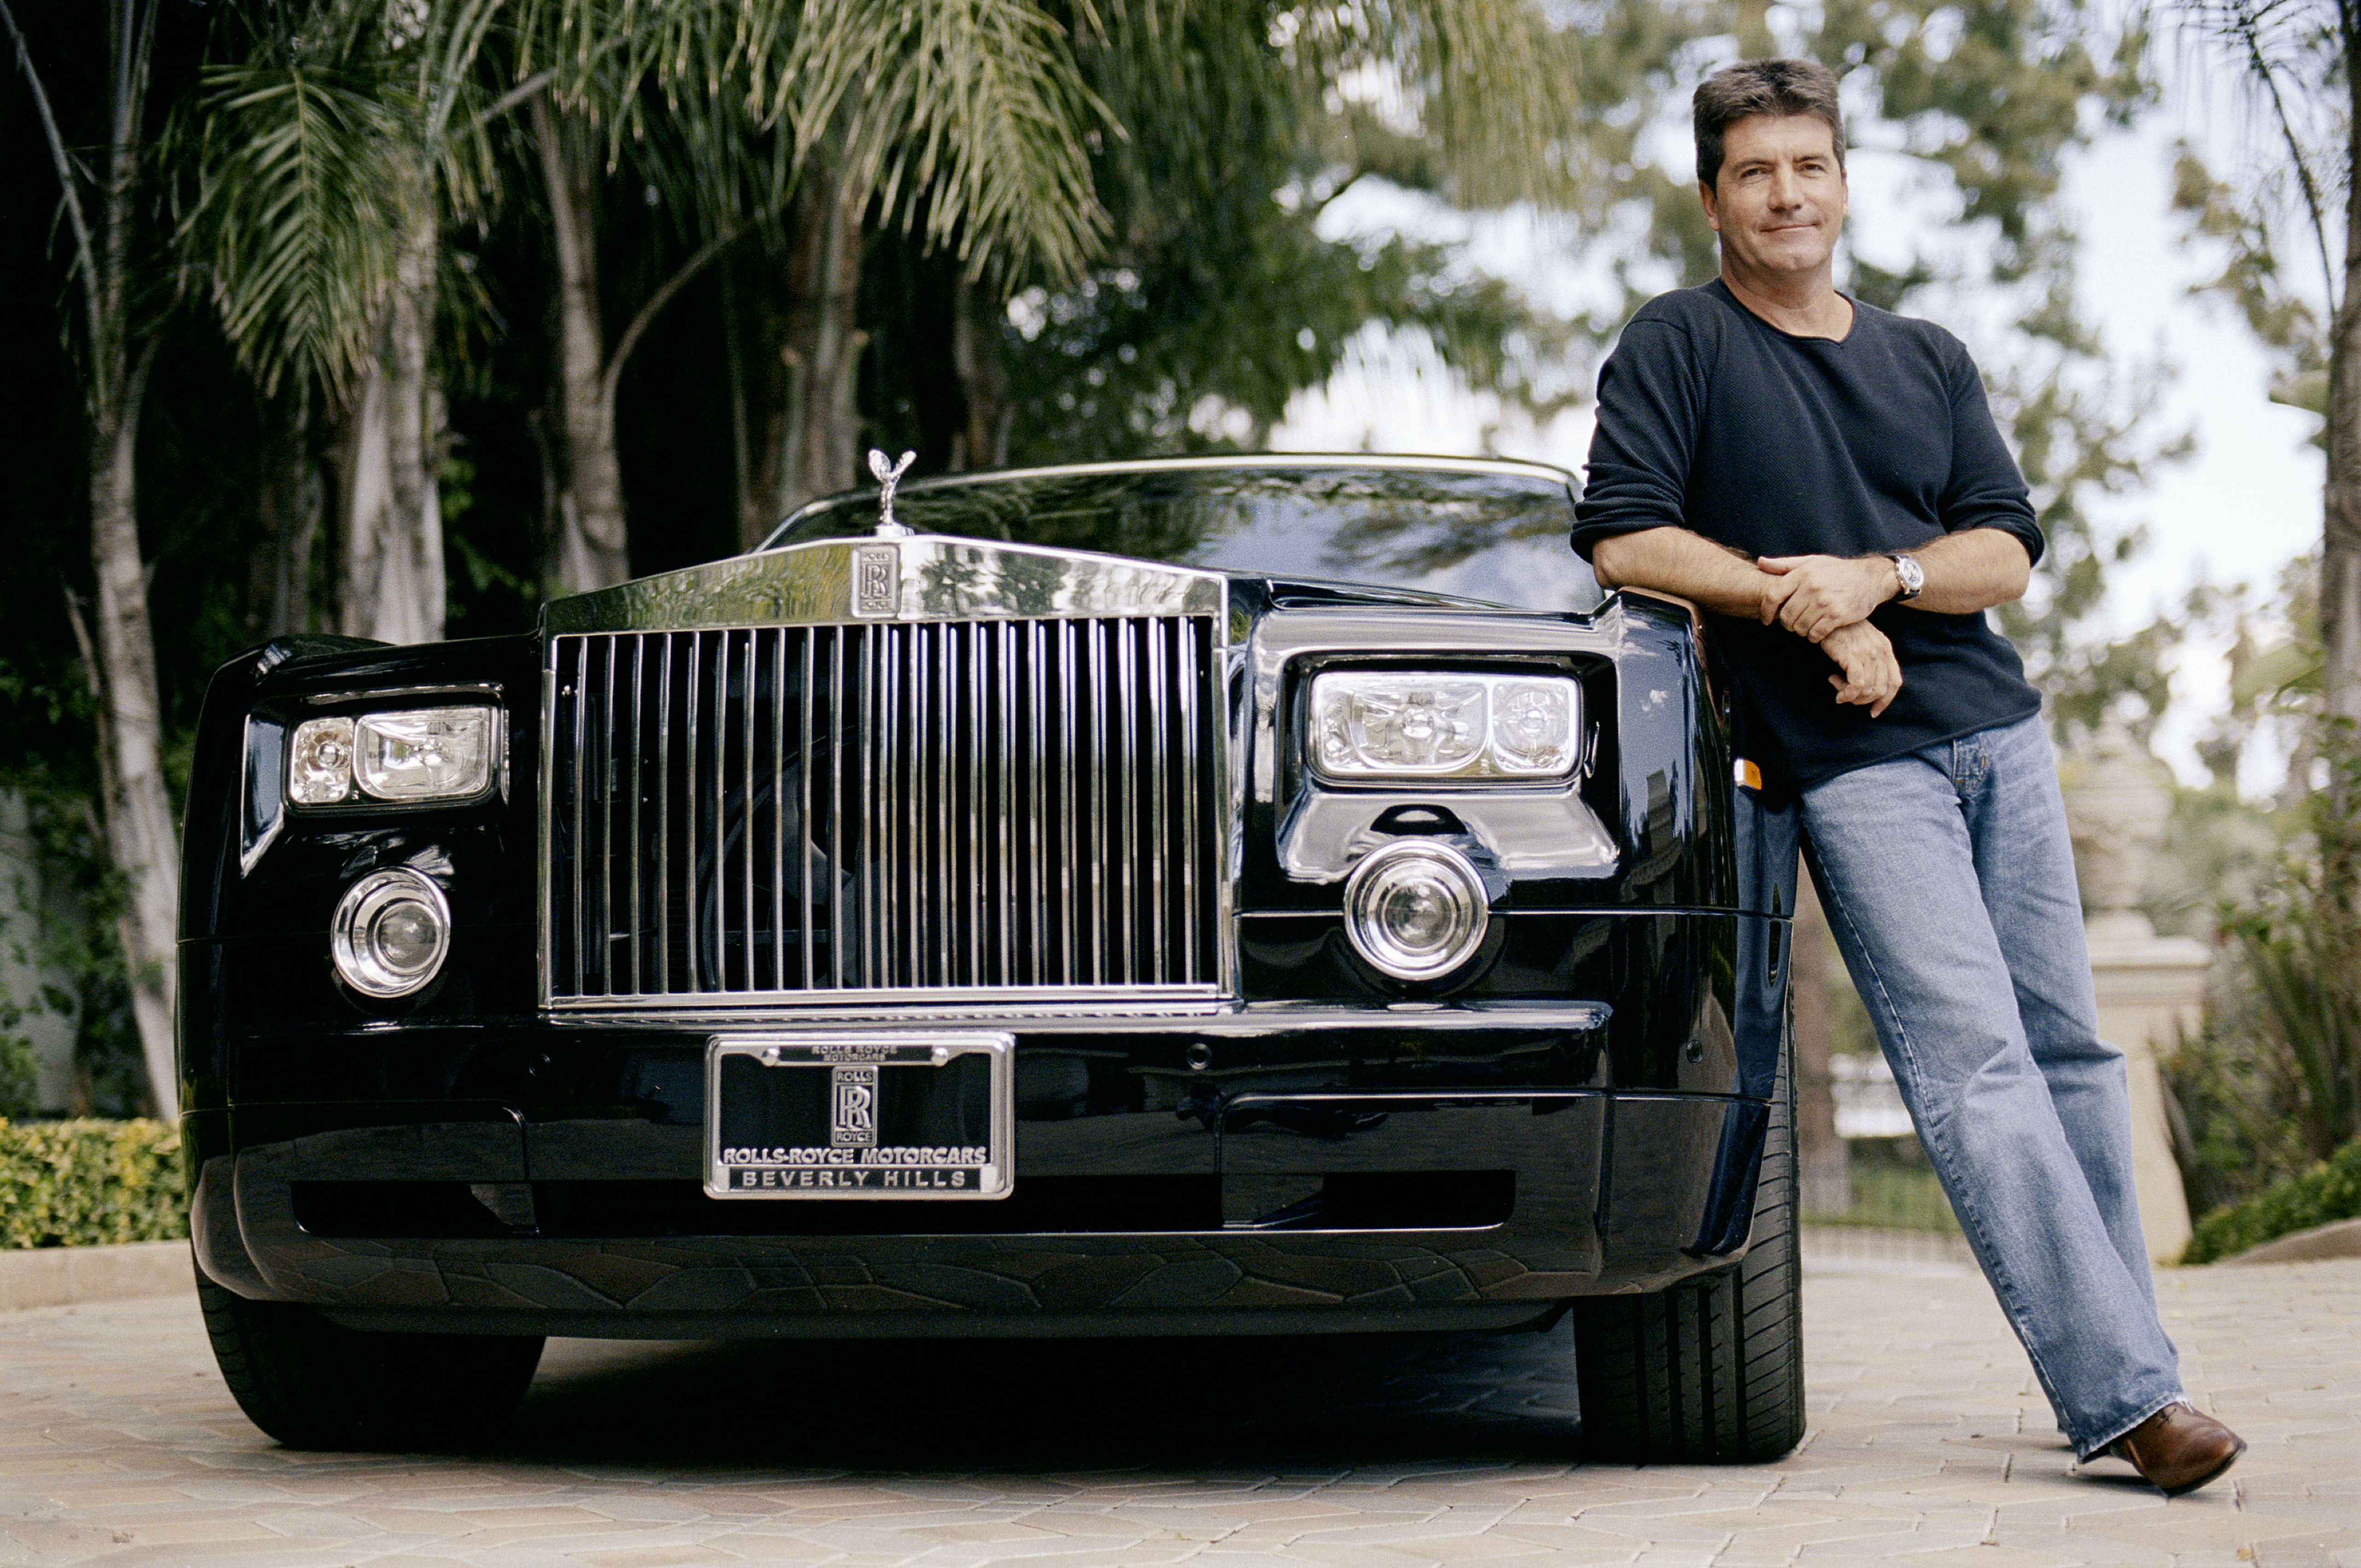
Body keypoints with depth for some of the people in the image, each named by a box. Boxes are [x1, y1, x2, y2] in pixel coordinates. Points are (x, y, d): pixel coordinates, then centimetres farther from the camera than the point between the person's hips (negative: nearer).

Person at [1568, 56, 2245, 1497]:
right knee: (1976, 1065, -14)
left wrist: (1879, 576, -11)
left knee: (2068, 1049, 3)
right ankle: (2123, 1392, -18)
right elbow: (1625, 540, -5)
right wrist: (1811, 612, -10)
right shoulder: (1679, 345, 5)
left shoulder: (1930, 361, 19)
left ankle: (2121, 1358, 10)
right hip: (1853, 763, -5)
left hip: (2000, 730, 5)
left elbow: (2007, 550, 9)